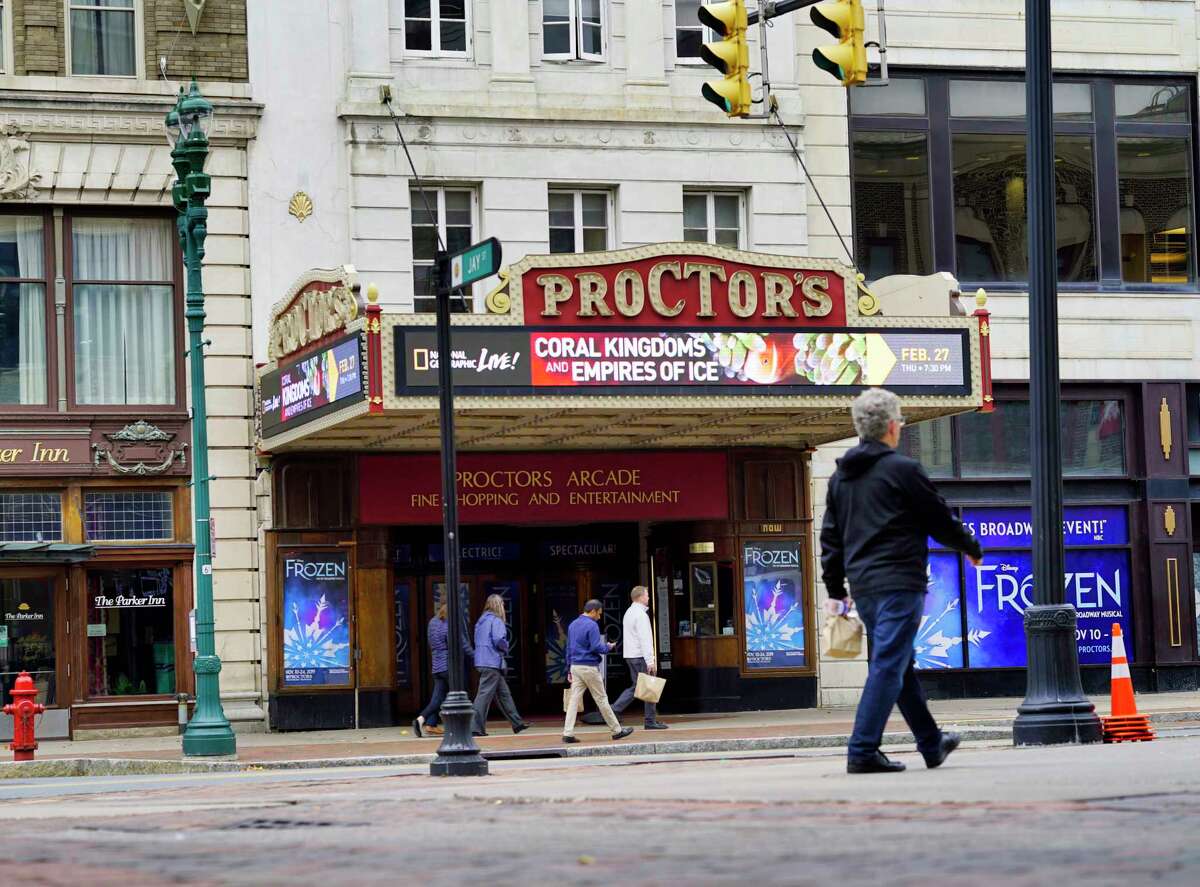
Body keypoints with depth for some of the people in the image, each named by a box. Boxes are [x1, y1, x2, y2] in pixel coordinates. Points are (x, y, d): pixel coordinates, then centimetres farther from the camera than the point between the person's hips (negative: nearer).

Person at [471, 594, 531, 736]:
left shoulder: (481, 621, 17)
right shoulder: (496, 621, -10)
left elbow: (477, 641, 18)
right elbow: (498, 640, -22)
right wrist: (506, 648, 0)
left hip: (482, 661, 9)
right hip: (492, 662, -9)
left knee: (504, 693, 14)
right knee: (485, 694, -9)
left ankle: (517, 723, 20)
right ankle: (476, 727, -11)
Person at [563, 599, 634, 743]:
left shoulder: (573, 625, 12)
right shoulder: (591, 625, -13)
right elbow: (596, 647, -18)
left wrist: (569, 671, 19)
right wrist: (608, 647, 2)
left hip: (575, 667, 7)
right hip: (589, 667, -7)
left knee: (574, 700, 2)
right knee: (601, 699, 2)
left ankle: (568, 734, -6)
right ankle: (617, 730, 12)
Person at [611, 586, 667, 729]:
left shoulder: (629, 612, 16)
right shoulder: (641, 614, -15)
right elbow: (645, 639, -20)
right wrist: (650, 661, -21)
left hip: (630, 655, 9)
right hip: (640, 656, -9)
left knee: (636, 686, 14)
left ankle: (614, 709, 4)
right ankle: (651, 721, 0)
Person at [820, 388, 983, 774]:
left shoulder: (840, 477, 12)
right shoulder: (903, 470, -10)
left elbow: (830, 536, 15)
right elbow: (941, 520, -3)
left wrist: (835, 590, 19)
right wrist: (972, 548, 15)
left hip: (863, 585, 8)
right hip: (899, 583, -8)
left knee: (901, 665, 17)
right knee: (888, 667, -8)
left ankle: (931, 744, 29)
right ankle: (863, 751, -14)